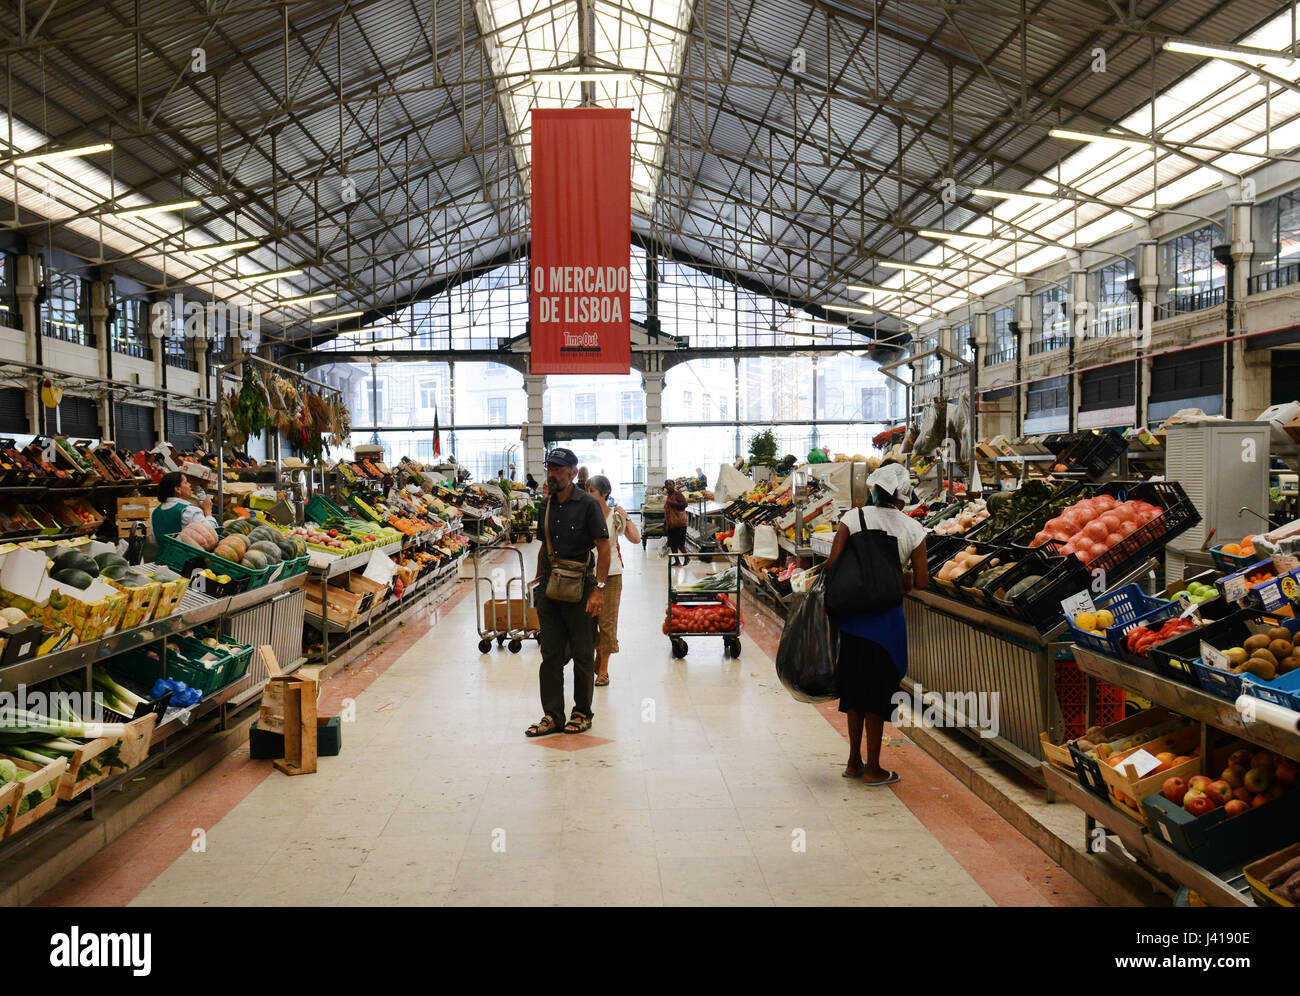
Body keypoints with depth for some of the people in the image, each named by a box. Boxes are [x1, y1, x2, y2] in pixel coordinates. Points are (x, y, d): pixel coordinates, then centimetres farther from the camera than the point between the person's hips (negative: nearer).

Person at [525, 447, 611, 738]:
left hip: (579, 588, -5)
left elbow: (604, 548, -10)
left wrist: (599, 588, -17)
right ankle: (552, 716, 14)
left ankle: (582, 714, 18)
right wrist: (539, 579, 16)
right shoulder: (546, 506, 11)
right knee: (550, 654, 7)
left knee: (582, 654, 5)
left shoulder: (588, 504, -7)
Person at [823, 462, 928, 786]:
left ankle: (854, 762, 27)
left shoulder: (854, 518, -4)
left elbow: (832, 563, -11)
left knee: (855, 687, 16)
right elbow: (921, 582, -3)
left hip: (852, 612, 2)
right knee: (877, 691, 9)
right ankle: (872, 768, 18)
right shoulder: (912, 528, -4)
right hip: (886, 617, -2)